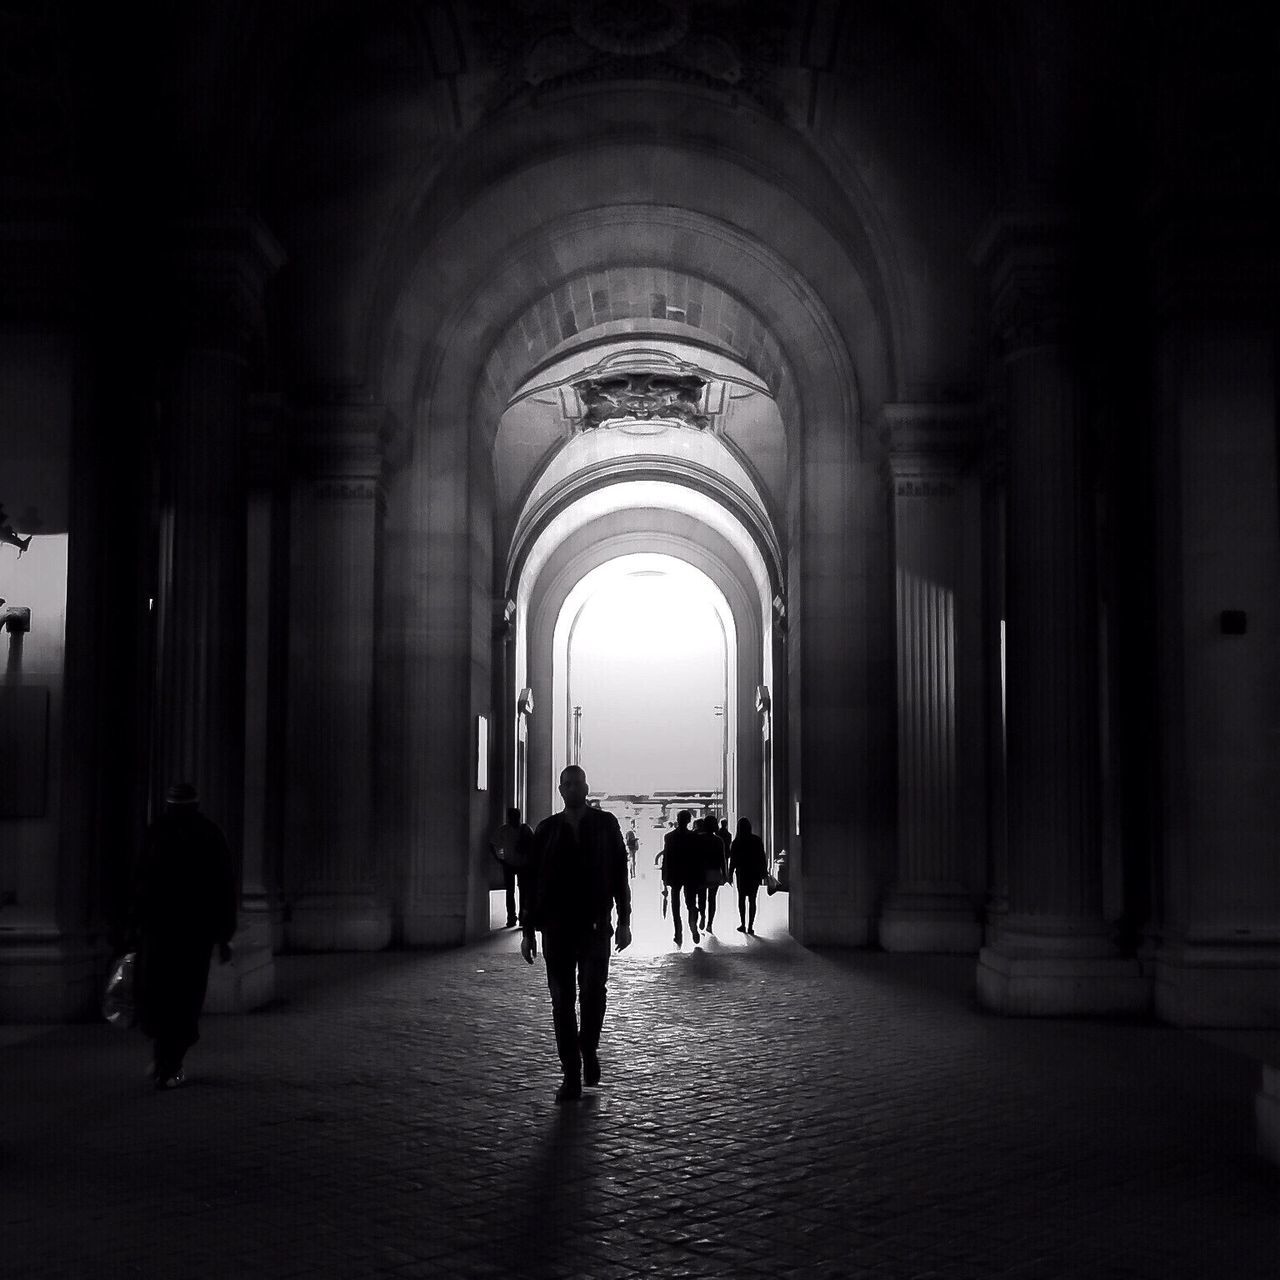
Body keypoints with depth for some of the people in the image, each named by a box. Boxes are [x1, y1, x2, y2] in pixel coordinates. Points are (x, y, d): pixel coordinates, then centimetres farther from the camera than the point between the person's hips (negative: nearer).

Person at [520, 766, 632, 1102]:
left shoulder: (605, 824, 6)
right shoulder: (547, 829, 9)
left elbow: (619, 873, 7)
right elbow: (532, 881, 10)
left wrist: (624, 920, 2)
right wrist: (528, 931, 7)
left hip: (595, 924, -1)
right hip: (556, 925, 2)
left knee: (593, 987, -16)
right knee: (562, 999, 1)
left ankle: (589, 1048, 11)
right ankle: (571, 1076, 8)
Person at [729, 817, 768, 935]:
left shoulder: (737, 842, -8)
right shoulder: (757, 840, -3)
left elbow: (733, 860, -6)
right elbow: (762, 858, 0)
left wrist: (730, 874, 2)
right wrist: (763, 872, 8)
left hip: (741, 873, -1)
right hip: (755, 873, 1)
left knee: (741, 899, 12)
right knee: (752, 900, 4)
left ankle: (743, 924, 7)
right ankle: (750, 926, 0)